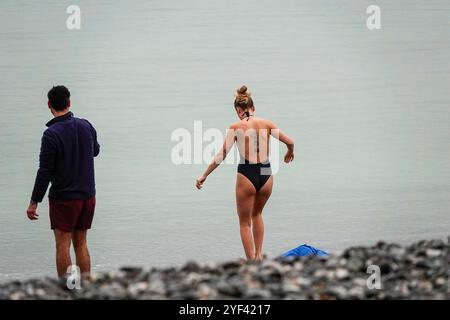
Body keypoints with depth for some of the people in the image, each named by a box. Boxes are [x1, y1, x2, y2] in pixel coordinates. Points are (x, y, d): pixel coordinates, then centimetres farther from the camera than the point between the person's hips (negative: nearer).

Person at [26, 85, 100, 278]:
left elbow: (45, 172, -16)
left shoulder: (51, 134, -16)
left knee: (63, 246, 0)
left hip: (64, 198, -5)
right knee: (81, 244, 12)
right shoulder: (86, 126, 1)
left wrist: (34, 202, -10)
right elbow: (95, 151, 21)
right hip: (88, 195, 5)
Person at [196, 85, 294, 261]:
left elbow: (221, 155, -10)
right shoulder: (266, 123, 1)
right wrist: (290, 153, 24)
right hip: (266, 174, 3)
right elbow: (289, 142, 0)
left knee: (245, 222, 13)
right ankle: (259, 254, 25)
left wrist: (203, 176, -3)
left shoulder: (236, 127, -7)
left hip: (246, 175, -3)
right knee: (257, 214, 30)